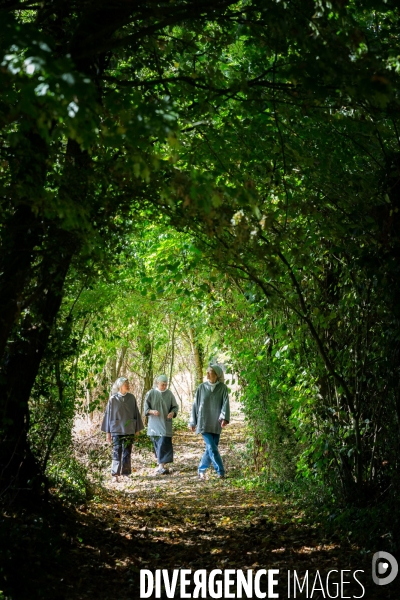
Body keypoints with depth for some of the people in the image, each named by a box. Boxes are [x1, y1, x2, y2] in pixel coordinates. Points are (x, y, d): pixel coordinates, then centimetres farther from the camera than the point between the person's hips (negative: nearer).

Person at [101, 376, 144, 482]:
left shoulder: (131, 398, 4)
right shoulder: (113, 399, -3)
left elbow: (136, 413, 9)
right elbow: (109, 415, 2)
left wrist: (137, 429, 7)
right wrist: (108, 432, 1)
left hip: (129, 429, 2)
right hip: (116, 429, -2)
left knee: (127, 452, 6)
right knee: (117, 452, -5)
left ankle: (126, 473, 13)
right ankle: (115, 474, -4)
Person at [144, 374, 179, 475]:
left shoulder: (169, 394, 2)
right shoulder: (151, 394, 0)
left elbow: (175, 406, 8)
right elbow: (146, 408, 0)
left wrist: (172, 413, -14)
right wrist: (152, 411, -20)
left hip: (165, 423, -1)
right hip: (154, 423, 1)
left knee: (165, 443, -12)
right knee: (157, 444, 8)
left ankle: (161, 466, -16)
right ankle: (160, 464, 23)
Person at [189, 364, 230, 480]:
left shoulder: (222, 388, 0)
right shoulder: (201, 387, 2)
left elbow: (225, 403, -11)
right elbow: (195, 404, 8)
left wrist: (224, 418, -27)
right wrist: (192, 422, 9)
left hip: (216, 423, 1)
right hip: (204, 422, -1)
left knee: (211, 448, 5)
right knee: (212, 447, -12)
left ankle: (201, 470, 21)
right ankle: (220, 471, -8)